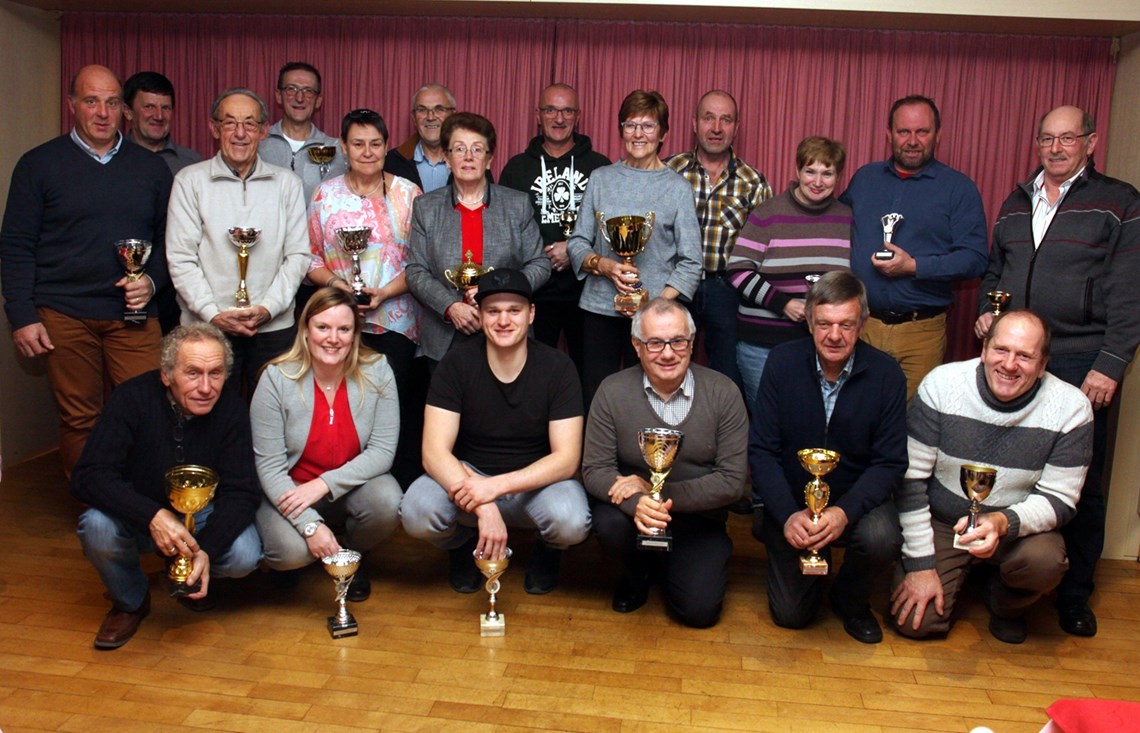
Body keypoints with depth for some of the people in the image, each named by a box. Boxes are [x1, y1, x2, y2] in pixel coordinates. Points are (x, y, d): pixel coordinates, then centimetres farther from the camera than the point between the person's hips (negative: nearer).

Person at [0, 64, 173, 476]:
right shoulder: (39, 164, 5)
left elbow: (167, 237, 15)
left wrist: (152, 281, -4)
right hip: (64, 317, -1)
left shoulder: (150, 167, 12)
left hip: (134, 315, 1)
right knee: (78, 421, 5)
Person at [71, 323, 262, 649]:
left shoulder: (231, 408, -17)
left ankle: (191, 581, 11)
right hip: (137, 515, 0)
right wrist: (153, 516, -44)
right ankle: (129, 601, 0)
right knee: (97, 526, -32)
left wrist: (206, 550, -35)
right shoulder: (132, 398, -21)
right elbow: (87, 477, -28)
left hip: (202, 513, 1)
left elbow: (241, 492, -18)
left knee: (244, 556, -26)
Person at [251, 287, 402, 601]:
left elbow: (383, 451, -13)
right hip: (290, 490, -1)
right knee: (292, 550, -30)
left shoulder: (377, 371, -11)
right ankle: (290, 564, 12)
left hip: (354, 484, 2)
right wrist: (310, 525, -28)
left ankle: (351, 555, 5)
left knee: (387, 503, -31)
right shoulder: (277, 378, -14)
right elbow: (269, 466, -16)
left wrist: (325, 484, -25)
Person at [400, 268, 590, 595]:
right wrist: (484, 508, -34)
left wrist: (497, 485, -31)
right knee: (416, 513, -30)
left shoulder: (557, 367, -12)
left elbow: (566, 458, -16)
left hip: (536, 481, 0)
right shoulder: (457, 363, -11)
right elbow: (434, 452, -18)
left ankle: (547, 552, 8)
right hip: (467, 475, 1)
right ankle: (462, 544, 8)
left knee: (572, 522, -33)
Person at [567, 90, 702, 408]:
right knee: (594, 398, 4)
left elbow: (691, 263, 0)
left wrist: (657, 302, -14)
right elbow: (577, 242, 9)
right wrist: (604, 265, -10)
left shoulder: (678, 188, 2)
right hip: (600, 308, 2)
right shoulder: (601, 179, 9)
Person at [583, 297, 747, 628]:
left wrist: (657, 491, -21)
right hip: (633, 513, 0)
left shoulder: (723, 392, -10)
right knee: (610, 524, -32)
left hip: (700, 518, 0)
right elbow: (595, 469, -10)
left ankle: (674, 566, 20)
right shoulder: (613, 392, -9)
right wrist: (636, 502, -31)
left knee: (700, 610, -17)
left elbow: (733, 481, -12)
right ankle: (636, 572, 6)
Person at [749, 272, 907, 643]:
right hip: (791, 501, 0)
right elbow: (761, 450, -10)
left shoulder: (886, 374, -10)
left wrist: (845, 512, -28)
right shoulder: (783, 362, -10)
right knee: (791, 613, -5)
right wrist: (787, 515, -24)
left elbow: (890, 462, -10)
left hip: (856, 500, 0)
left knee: (882, 538, -32)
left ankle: (851, 599, 3)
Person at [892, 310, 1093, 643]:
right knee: (914, 621, -14)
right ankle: (957, 574, 21)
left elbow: (1060, 499, -10)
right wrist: (921, 564, -14)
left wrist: (1004, 522, -33)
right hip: (940, 523, 0)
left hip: (1020, 528, 1)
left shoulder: (1071, 407, -15)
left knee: (1044, 561, -33)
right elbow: (910, 479, -13)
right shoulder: (941, 384, -17)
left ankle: (1006, 606, 5)